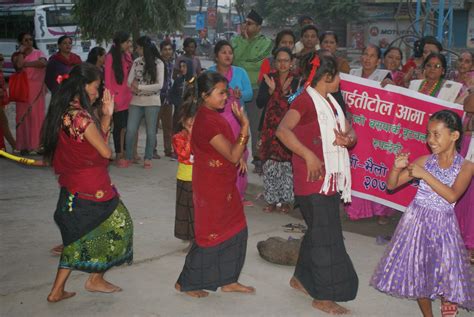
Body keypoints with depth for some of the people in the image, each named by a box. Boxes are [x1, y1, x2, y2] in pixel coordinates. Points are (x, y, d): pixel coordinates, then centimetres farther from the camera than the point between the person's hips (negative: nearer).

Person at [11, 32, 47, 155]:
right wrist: (21, 52, -3)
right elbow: (18, 66, -13)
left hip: (37, 88, 0)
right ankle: (24, 145, 2)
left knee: (37, 115, -2)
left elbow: (43, 63, -14)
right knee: (23, 115, -2)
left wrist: (25, 64, -9)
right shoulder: (16, 55, 8)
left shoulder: (38, 53, 7)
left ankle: (38, 144, 2)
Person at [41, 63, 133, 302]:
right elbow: (105, 152, -14)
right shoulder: (82, 117, -23)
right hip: (91, 186, -9)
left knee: (78, 235, 19)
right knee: (118, 223, 13)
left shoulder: (62, 112, 5)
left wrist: (106, 115, 4)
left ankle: (57, 290, 22)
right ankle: (96, 279, 23)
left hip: (71, 186, 9)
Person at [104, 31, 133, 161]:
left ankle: (124, 152, 16)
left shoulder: (127, 56, 10)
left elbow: (131, 76, 12)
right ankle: (118, 154, 10)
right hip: (118, 98, -5)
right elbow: (107, 80, -9)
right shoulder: (110, 57, -8)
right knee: (119, 126, 1)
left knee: (126, 126, 7)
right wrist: (111, 99, -12)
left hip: (128, 97, 5)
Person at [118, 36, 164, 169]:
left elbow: (159, 85, -12)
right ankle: (128, 157, 14)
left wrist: (140, 87, -14)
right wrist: (134, 87, -18)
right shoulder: (136, 62, 5)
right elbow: (129, 81, 4)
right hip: (136, 101, 3)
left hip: (152, 102, -3)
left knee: (150, 131, 5)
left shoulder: (158, 63, -6)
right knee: (130, 130, 0)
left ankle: (148, 158, 18)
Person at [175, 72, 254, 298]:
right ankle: (185, 283, 19)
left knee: (236, 231, 14)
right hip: (212, 188, -9)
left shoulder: (213, 116, 8)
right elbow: (233, 156, -24)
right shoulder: (207, 121, -23)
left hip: (223, 185, 9)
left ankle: (228, 280, 26)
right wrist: (245, 125, -27)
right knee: (211, 235, 3)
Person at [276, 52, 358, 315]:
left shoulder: (330, 102, 16)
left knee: (318, 231, 18)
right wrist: (309, 156, -31)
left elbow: (350, 130, 14)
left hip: (331, 179, 9)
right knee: (326, 236, -5)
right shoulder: (305, 100, -13)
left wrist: (348, 138, -9)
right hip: (313, 180, -9)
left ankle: (301, 278, 34)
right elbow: (283, 130, -26)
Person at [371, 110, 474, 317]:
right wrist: (397, 168, -21)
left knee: (447, 275, -4)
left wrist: (424, 174, -25)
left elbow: (452, 196, -23)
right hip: (416, 221, 2)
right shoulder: (424, 161, -3)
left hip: (442, 225, -2)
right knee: (417, 271, 10)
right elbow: (391, 185, -1)